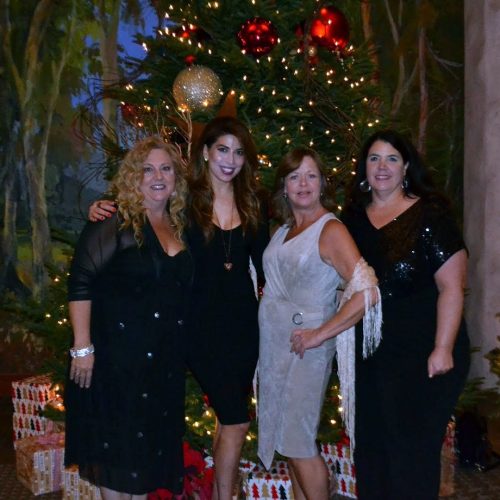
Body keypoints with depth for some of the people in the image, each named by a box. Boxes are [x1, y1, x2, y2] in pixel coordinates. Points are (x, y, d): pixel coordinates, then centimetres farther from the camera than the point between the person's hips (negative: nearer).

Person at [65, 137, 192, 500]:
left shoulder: (179, 226, 9)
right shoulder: (114, 223, -11)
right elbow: (80, 282, -15)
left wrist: (182, 352, 13)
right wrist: (83, 347, -18)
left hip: (165, 359, 7)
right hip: (117, 354, -6)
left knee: (151, 440, 15)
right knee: (116, 442, 4)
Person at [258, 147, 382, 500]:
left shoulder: (331, 230, -13)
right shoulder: (284, 229, 10)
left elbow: (368, 292, -23)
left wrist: (320, 334, -19)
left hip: (304, 348, -7)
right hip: (273, 344, 7)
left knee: (298, 443, -1)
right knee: (286, 438, 14)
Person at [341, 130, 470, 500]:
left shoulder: (429, 214, -10)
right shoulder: (354, 217, 6)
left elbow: (452, 286, -14)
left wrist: (443, 349, -18)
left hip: (421, 356, -5)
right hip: (370, 354, 5)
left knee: (412, 450, 5)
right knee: (370, 445, 16)